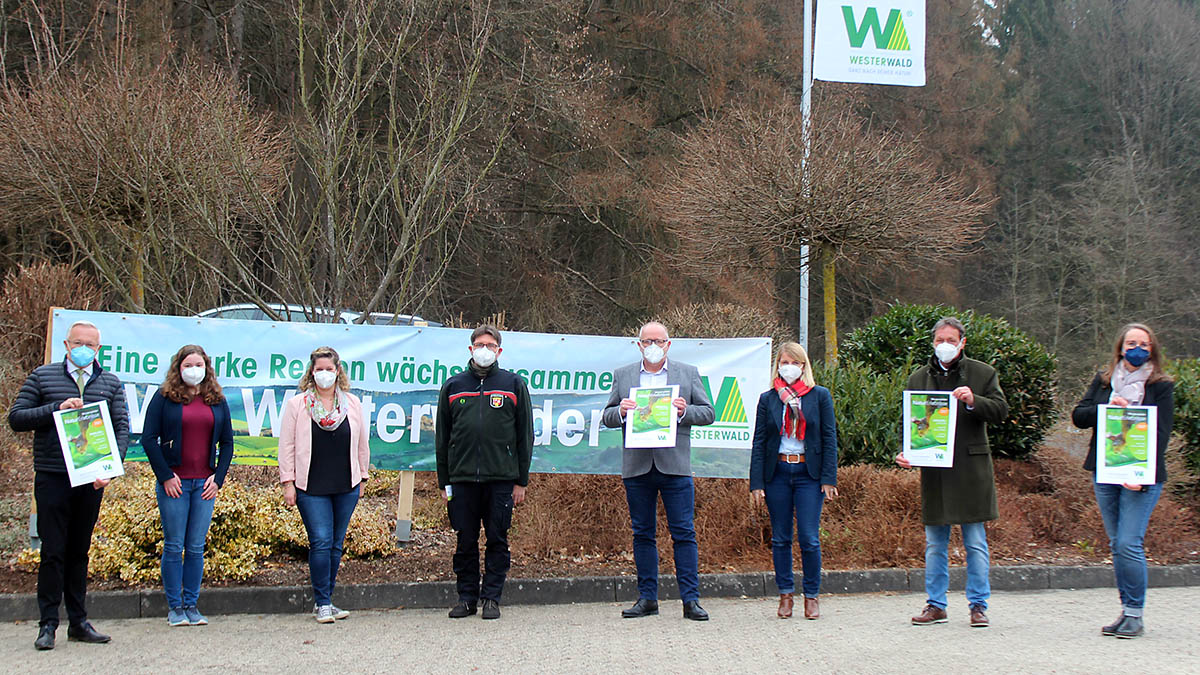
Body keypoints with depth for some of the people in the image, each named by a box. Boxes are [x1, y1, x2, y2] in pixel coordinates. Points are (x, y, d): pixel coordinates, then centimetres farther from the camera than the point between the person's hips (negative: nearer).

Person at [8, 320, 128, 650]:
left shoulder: (111, 384, 10)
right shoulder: (42, 377, 4)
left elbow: (122, 428, 5)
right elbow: (16, 418, -1)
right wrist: (57, 409, -15)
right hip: (52, 477, -2)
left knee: (80, 551, 10)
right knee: (53, 551, -4)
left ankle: (79, 622, 16)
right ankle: (48, 624, 3)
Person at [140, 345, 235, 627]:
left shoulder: (217, 400, 10)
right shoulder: (164, 398, 1)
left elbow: (226, 442, 13)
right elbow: (149, 438, -2)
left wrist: (218, 477, 2)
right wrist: (165, 476, -8)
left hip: (205, 484, 2)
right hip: (174, 483, -2)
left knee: (196, 547, 4)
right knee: (174, 547, 1)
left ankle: (191, 605, 12)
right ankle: (174, 607, 9)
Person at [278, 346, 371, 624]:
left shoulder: (352, 404, 9)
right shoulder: (297, 405, 2)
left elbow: (362, 444, 15)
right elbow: (287, 446, 2)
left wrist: (362, 478, 14)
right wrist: (288, 483, -3)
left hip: (346, 487, 3)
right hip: (311, 488, -3)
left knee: (336, 544, 7)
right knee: (321, 541, -11)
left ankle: (325, 601, 16)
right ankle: (322, 603, -3)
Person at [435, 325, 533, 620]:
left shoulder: (514, 384, 7)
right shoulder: (453, 386, 11)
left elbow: (525, 435, 6)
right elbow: (442, 438, 12)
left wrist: (521, 480, 1)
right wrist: (444, 481, 7)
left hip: (501, 478, -1)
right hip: (462, 478, 2)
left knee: (497, 540, 2)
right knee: (465, 541, 5)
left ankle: (491, 598, 10)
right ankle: (467, 597, 14)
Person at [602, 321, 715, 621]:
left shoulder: (688, 373, 9)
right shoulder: (622, 376, 12)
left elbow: (708, 413, 7)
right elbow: (607, 417, 12)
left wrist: (685, 411, -13)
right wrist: (621, 411, -10)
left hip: (675, 465, -2)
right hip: (637, 467, 2)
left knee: (684, 533, -4)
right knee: (642, 534, 7)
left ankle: (690, 599, 0)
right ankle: (647, 598, 14)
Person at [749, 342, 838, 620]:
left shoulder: (820, 396, 3)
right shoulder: (767, 399, 7)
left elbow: (829, 438, 2)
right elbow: (759, 442, 6)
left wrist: (829, 478, -5)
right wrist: (756, 482, -1)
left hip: (808, 473, -2)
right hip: (777, 473, 2)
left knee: (809, 538, -5)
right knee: (780, 539, 6)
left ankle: (812, 597, 8)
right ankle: (785, 596, 15)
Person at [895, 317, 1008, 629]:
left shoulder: (982, 374, 4)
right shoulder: (918, 378, 11)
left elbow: (1001, 410, -2)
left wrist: (973, 401, -20)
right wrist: (905, 453, -4)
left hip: (971, 470, -2)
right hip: (934, 471, 3)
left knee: (975, 542, 2)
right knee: (935, 543, 8)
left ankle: (978, 605, 9)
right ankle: (935, 605, 15)